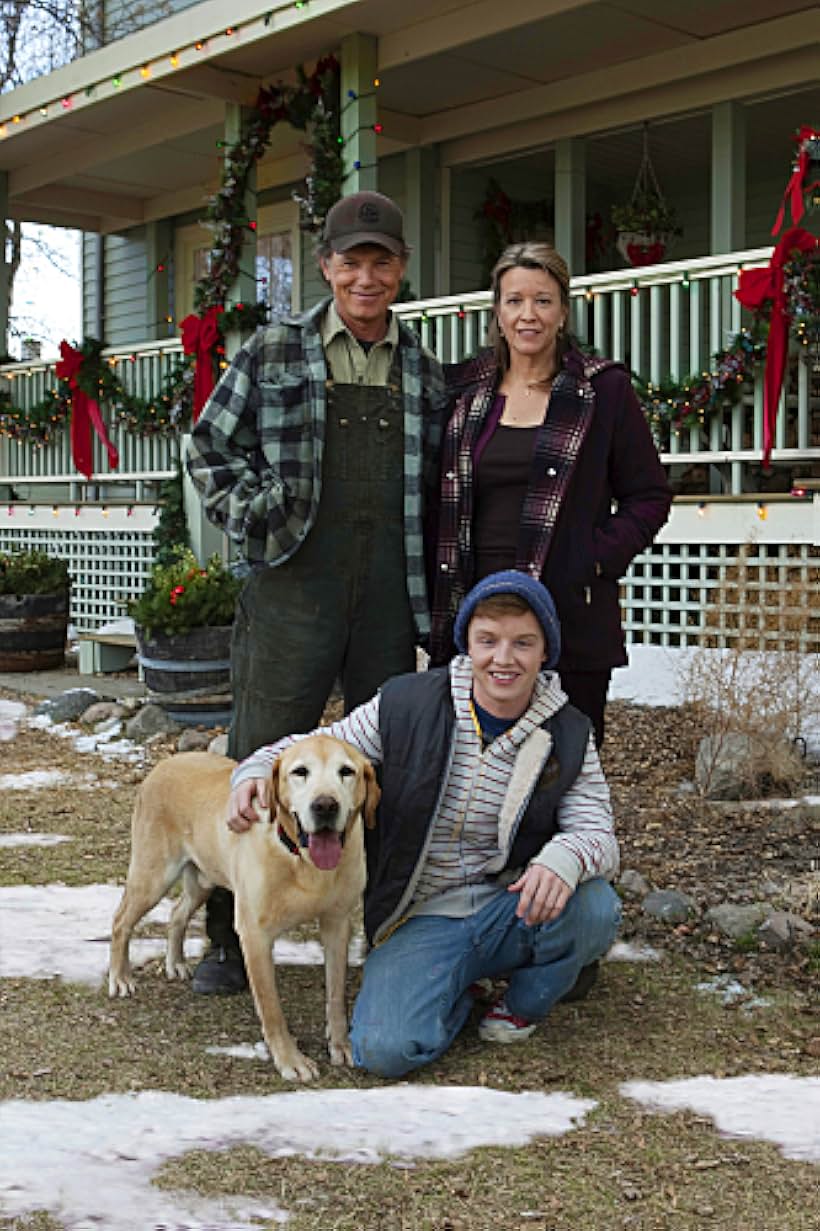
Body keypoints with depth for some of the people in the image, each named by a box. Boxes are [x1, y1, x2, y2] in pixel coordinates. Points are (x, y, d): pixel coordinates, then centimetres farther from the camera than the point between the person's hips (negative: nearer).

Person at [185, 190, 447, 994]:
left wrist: (433, 577, 7)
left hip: (389, 596, 3)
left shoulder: (424, 371, 12)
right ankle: (231, 937, 14)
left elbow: (436, 480, 18)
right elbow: (208, 449, 9)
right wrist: (252, 515, -6)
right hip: (292, 588, -2)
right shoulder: (273, 354, 5)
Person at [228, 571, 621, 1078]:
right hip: (423, 921, -1)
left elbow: (599, 833, -9)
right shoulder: (407, 706, -6)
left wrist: (566, 857, -35)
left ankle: (525, 1002, 4)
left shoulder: (569, 736, -2)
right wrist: (254, 772, -19)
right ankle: (457, 994, 11)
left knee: (594, 906, -31)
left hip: (510, 914, 2)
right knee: (384, 1050, -27)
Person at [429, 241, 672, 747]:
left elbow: (649, 496, 5)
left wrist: (597, 561, -8)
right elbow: (438, 496, 18)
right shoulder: (464, 390, 12)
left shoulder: (603, 389, 3)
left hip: (571, 618, -3)